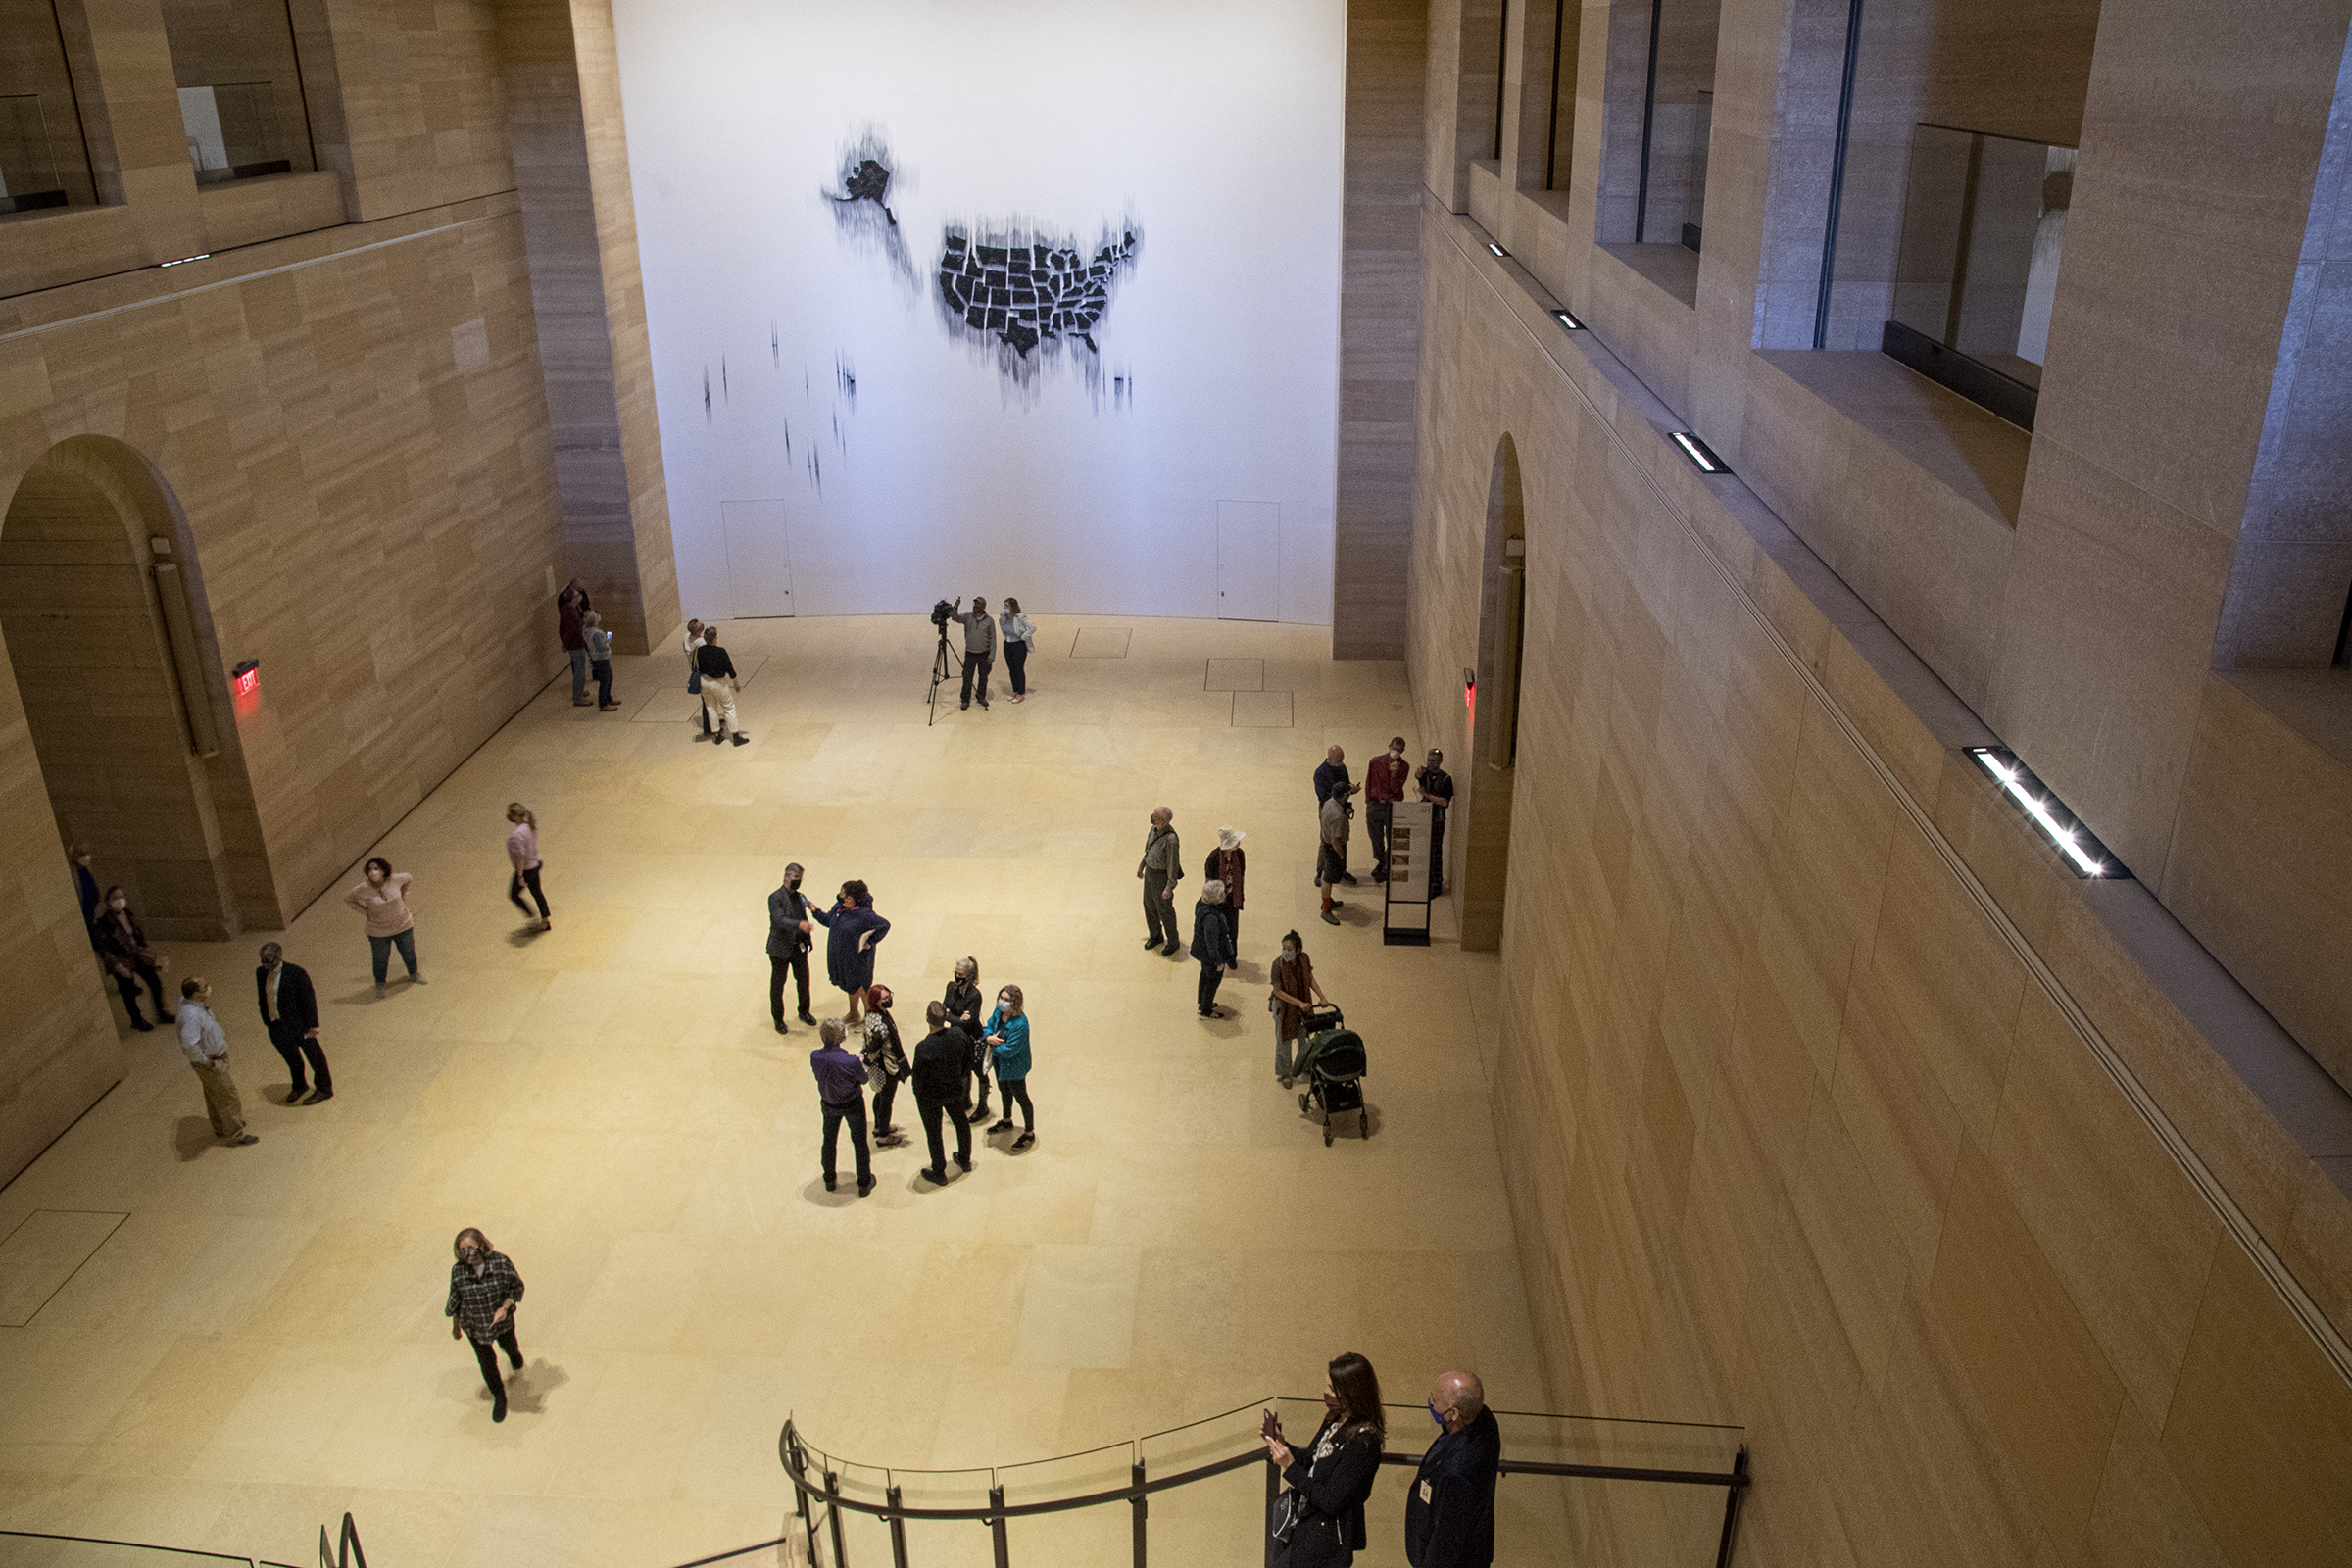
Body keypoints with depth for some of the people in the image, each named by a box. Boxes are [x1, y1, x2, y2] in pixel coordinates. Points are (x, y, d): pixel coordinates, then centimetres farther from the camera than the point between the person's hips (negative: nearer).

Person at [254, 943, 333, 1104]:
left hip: (298, 1024, -6)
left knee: (314, 1055, 12)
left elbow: (309, 1000, -16)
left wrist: (312, 1026, -15)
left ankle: (324, 1089, 31)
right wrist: (267, 1021, 11)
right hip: (277, 1027, 6)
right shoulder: (261, 973, -4)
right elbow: (262, 999, 8)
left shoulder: (296, 973, -22)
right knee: (291, 1058, 25)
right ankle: (298, 1086, 49)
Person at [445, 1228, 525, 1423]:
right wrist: (455, 1325, 8)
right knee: (487, 1363, 12)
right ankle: (499, 1398, 37)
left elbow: (517, 1287, -12)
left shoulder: (501, 1262, -26)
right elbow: (455, 1299, -4)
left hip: (502, 1320, 0)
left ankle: (514, 1355, 67)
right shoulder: (458, 1271, -21)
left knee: (508, 1346, 28)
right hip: (475, 1325, 0)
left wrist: (504, 1307, -27)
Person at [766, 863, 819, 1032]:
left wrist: (807, 941, 12)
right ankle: (778, 1020, 22)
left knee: (804, 980, 14)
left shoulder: (800, 897, 5)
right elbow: (779, 920, -30)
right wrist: (799, 924, -44)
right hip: (781, 948, -6)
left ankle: (804, 1013, 34)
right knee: (777, 985, 7)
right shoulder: (775, 898, -16)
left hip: (799, 947, 6)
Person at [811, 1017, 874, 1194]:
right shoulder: (850, 1062, -37)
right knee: (859, 1143, 19)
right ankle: (864, 1183, 36)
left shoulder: (815, 1057, -26)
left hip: (829, 1104, 3)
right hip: (852, 1104, -3)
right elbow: (863, 1079, -17)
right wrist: (863, 1065, 3)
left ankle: (829, 1180, 45)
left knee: (829, 1140, 27)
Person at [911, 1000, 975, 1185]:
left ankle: (939, 1173, 35)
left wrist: (917, 1093, -3)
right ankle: (965, 1160, 49)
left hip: (930, 1097, -4)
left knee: (933, 1134, 18)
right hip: (955, 1091, 4)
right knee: (961, 1123, 28)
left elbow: (918, 1077, -24)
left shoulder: (923, 1047, -36)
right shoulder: (958, 1035, -21)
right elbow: (967, 1061, -5)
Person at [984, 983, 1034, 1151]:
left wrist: (993, 1047, -16)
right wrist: (988, 1037, -22)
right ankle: (1006, 1122, 55)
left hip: (1015, 1067, -8)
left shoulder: (1020, 1024, -35)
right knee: (1005, 1092, 30)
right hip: (1000, 1063, 8)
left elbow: (1009, 1049, -32)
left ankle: (1029, 1134, 28)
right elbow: (988, 1027, 1)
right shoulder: (999, 1012, -10)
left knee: (1021, 1098, 9)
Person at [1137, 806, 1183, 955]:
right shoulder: (1156, 827, -10)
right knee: (1149, 904, 22)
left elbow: (1174, 864, -26)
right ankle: (1156, 936, 46)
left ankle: (1172, 942, 36)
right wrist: (1141, 865, 19)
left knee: (1165, 909, 11)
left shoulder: (1171, 840, -36)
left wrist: (1169, 888, -20)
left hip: (1162, 876, -8)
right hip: (1150, 870, 8)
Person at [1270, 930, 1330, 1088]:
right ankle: (1284, 1073, 29)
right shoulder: (1278, 965, -28)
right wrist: (1299, 1003, -25)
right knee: (1284, 1041, 11)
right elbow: (1278, 991, -23)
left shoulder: (1304, 959, -15)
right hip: (1284, 1006, -4)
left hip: (1303, 1005, 4)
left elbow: (1311, 979, 1)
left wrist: (1322, 997, -8)